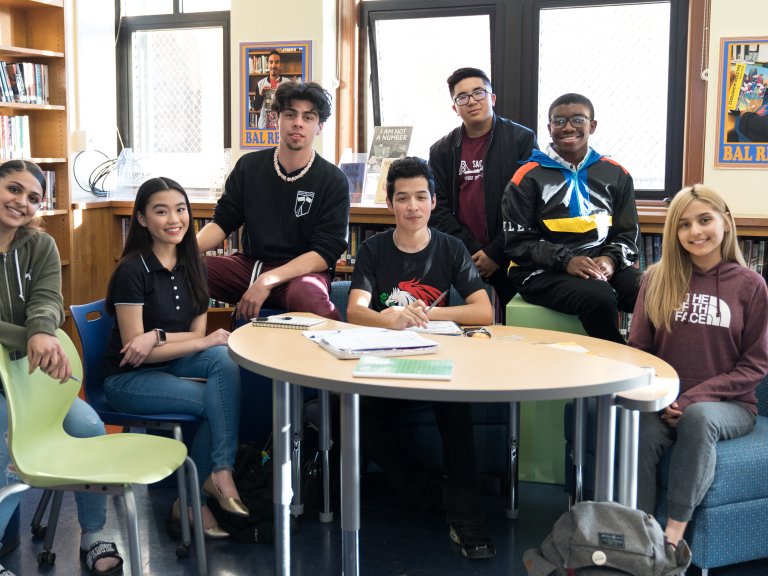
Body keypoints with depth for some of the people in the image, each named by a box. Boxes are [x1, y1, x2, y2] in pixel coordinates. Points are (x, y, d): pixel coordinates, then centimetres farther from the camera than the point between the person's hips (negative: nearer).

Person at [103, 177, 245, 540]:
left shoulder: (192, 264, 2)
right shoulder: (132, 271, -17)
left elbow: (197, 332, 1)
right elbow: (134, 350, -18)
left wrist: (157, 337, -20)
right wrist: (205, 342, -19)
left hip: (170, 363, 6)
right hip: (128, 377, -6)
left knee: (225, 360, -25)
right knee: (217, 401, -24)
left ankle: (210, 483, -22)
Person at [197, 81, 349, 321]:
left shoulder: (333, 180, -1)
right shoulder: (248, 166, 10)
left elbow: (326, 252, -8)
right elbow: (222, 222, 9)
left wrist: (268, 281, -22)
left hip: (303, 271, -4)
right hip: (248, 264, 4)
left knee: (307, 294, -41)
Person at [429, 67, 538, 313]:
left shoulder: (522, 140, 1)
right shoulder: (441, 150, 11)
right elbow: (438, 210, 5)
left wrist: (495, 253, -10)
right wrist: (474, 252, -8)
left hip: (510, 256, -2)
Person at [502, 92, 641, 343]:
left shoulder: (615, 174, 13)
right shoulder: (528, 177, 3)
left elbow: (627, 235, 15)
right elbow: (517, 242, -1)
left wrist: (611, 259, -9)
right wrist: (566, 260, -16)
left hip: (602, 265, 3)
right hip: (544, 273, -3)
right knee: (599, 297, -33)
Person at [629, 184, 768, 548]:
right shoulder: (657, 278, 7)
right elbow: (638, 349, 8)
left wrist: (694, 398, -13)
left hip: (728, 405, -1)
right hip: (663, 402, 2)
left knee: (698, 417, -37)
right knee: (639, 436, -33)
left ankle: (675, 533, -32)